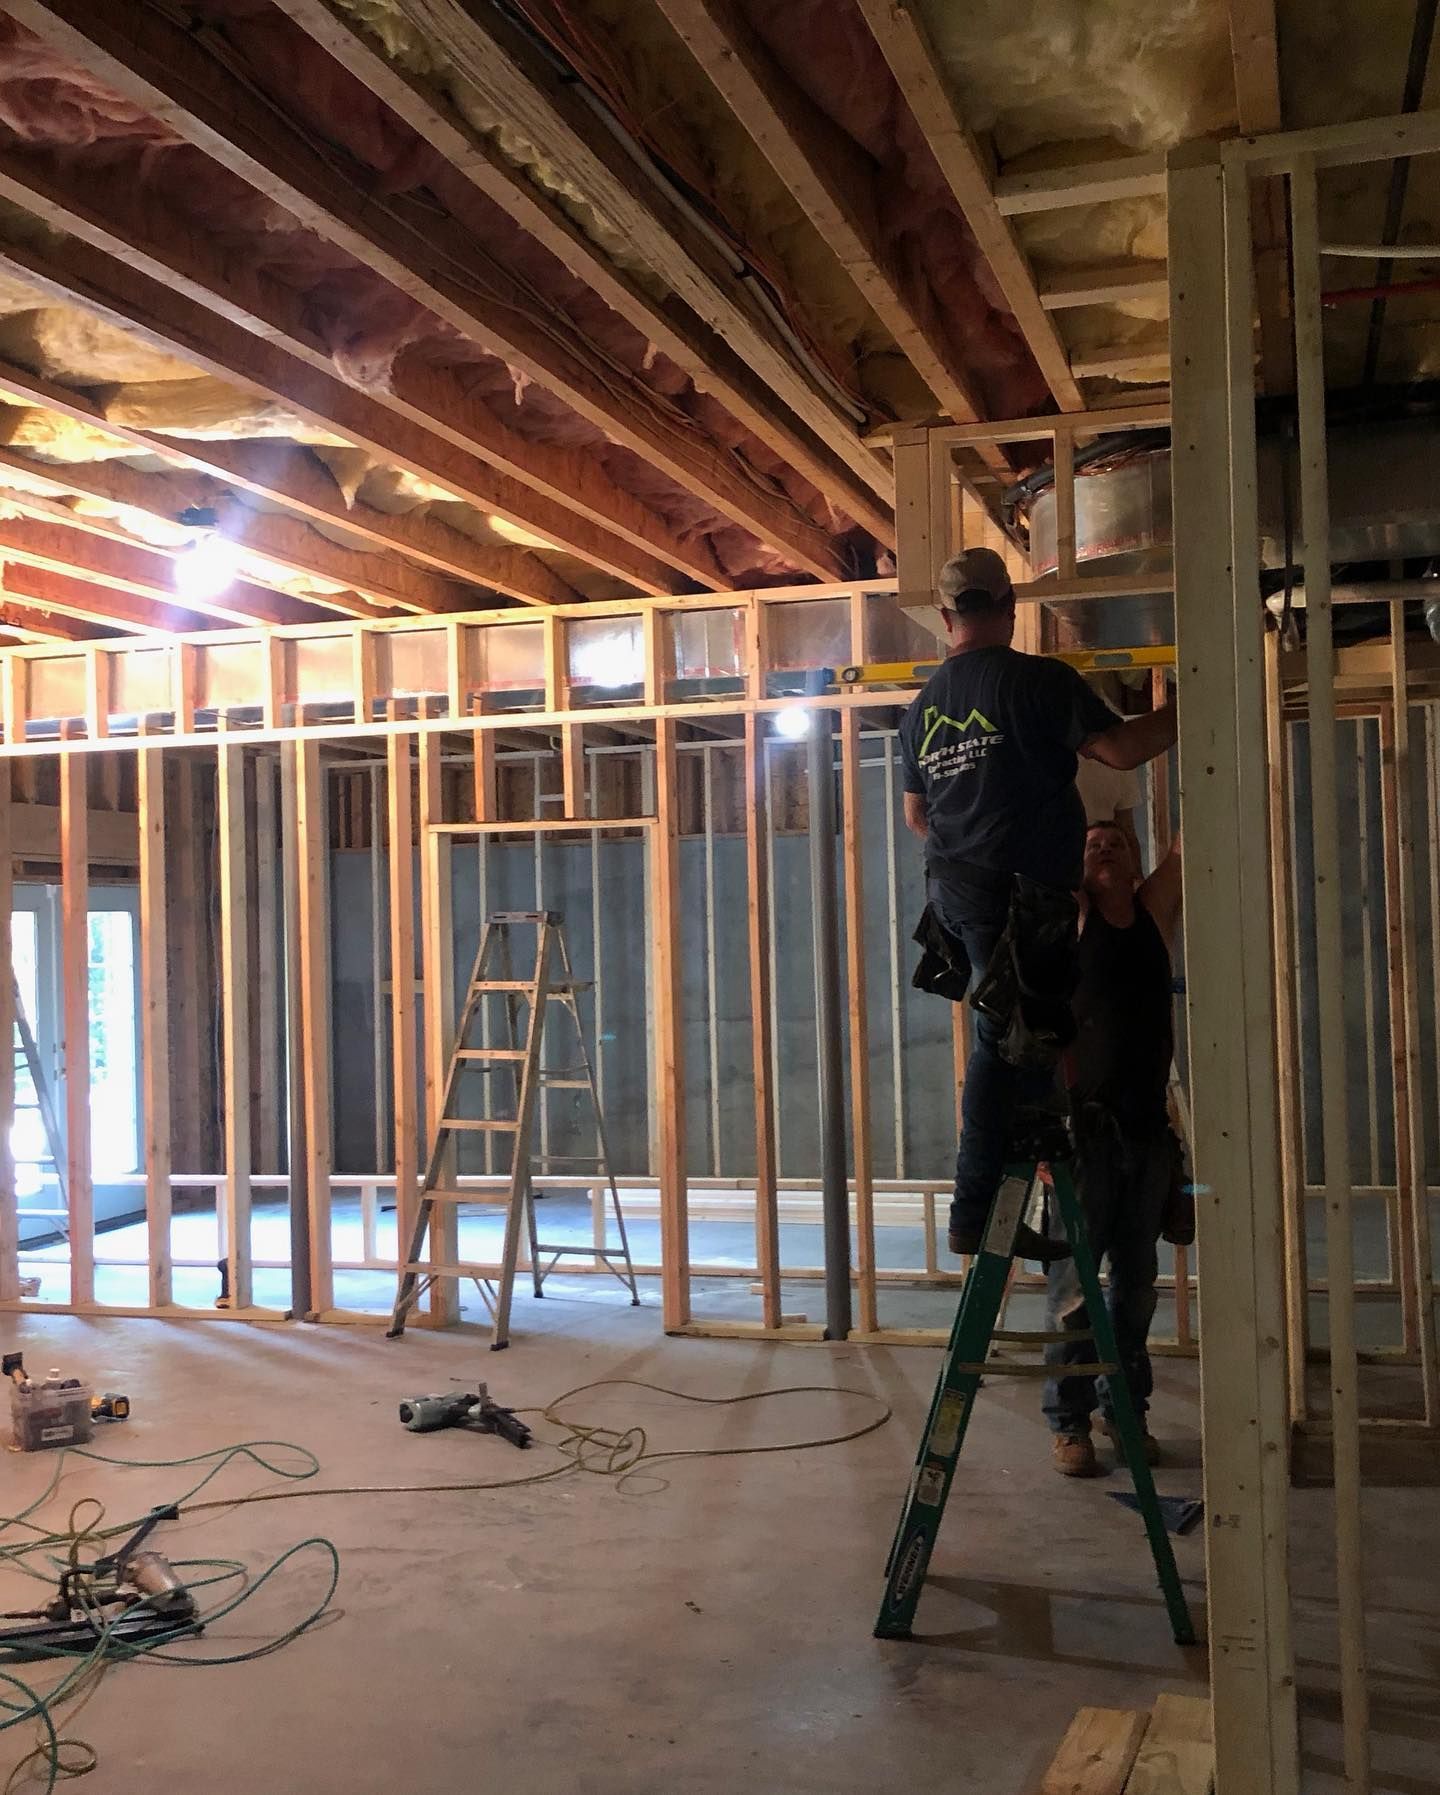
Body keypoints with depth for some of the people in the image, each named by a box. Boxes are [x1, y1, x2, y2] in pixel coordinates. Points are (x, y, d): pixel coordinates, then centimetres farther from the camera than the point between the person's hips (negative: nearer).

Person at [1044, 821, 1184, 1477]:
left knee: (1137, 1280, 12)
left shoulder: (1155, 911, 7)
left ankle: (1126, 1406, 24)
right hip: (1087, 1127, -3)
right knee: (1074, 1280, 0)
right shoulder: (1069, 913, -1)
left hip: (1148, 1127, 4)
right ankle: (1069, 1421, 9)